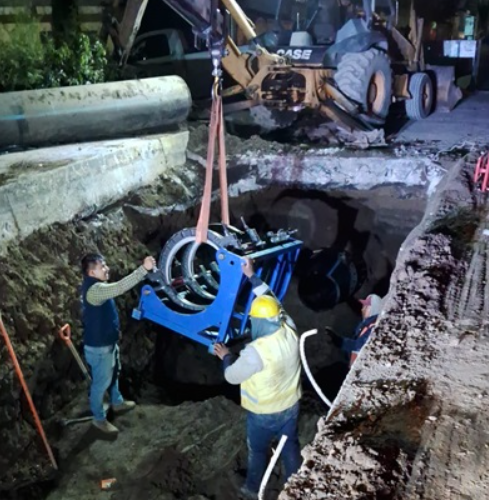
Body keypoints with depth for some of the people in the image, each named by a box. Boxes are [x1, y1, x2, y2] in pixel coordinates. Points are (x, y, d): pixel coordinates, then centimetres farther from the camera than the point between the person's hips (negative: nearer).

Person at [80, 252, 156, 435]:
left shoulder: (95, 287, 3)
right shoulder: (94, 289, -32)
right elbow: (120, 288, -45)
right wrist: (144, 269, -49)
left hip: (107, 342, 10)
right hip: (99, 347, -10)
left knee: (113, 374, 29)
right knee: (101, 382, 9)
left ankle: (117, 403, 52)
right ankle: (99, 418, 28)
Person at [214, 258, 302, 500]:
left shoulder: (256, 351, -35)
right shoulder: (290, 330, -18)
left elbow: (232, 376, -19)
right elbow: (272, 300, -3)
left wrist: (226, 356, 0)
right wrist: (252, 276, 2)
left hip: (264, 413, -5)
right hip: (291, 406, 5)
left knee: (257, 451, 22)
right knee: (291, 446, 25)